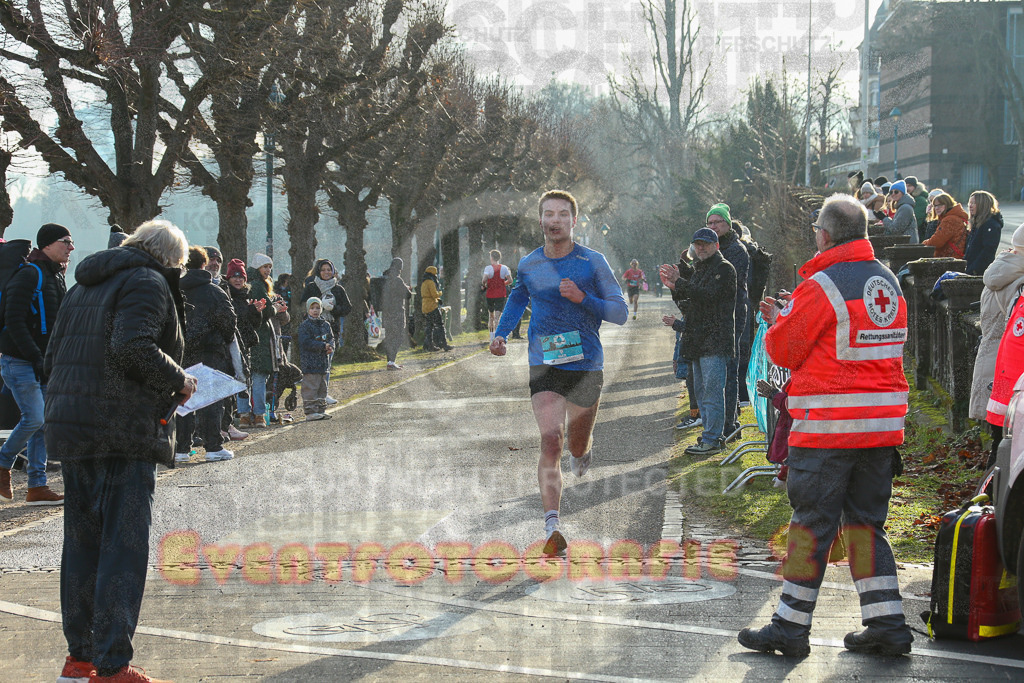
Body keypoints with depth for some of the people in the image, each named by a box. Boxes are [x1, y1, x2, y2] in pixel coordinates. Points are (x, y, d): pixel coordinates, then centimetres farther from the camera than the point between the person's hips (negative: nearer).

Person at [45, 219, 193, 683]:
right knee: (123, 547, -5)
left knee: (82, 542, 15)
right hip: (123, 433, -8)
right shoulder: (148, 283, -6)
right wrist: (179, 381, -9)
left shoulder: (84, 286, 20)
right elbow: (133, 347, -22)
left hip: (69, 428, 8)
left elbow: (53, 358, 18)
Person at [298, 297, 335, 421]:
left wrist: (331, 347, -6)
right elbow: (305, 343, -16)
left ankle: (321, 410, 21)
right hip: (310, 362, -7)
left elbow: (331, 338, 18)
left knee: (322, 387, 13)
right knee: (310, 388, -7)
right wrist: (323, 346, -18)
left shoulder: (325, 325, 13)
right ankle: (310, 412, -5)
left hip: (323, 362, 7)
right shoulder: (304, 326, -8)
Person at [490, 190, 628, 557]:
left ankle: (582, 452, 54)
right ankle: (552, 530, -22)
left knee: (578, 445, 13)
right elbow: (517, 298, 26)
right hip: (544, 365, 0)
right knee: (550, 441, -16)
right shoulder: (528, 265, 5)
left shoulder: (592, 262, -3)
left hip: (586, 365, 0)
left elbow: (621, 312, -3)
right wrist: (501, 333, 11)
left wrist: (583, 298, -18)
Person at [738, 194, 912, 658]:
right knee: (866, 523, 14)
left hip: (828, 427, -7)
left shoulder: (821, 286, -14)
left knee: (812, 524, 0)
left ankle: (791, 627, 7)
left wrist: (779, 321, 15)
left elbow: (785, 350, -7)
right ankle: (887, 625, 12)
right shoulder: (888, 282, 10)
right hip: (883, 424, 7)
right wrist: (792, 318, 19)